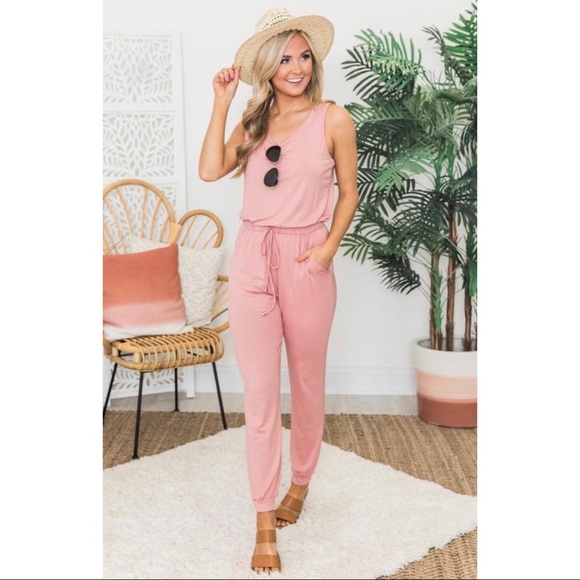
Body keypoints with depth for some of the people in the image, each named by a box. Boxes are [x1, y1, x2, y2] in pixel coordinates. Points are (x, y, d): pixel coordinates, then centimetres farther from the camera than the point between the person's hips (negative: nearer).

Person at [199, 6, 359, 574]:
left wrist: (329, 247, -8)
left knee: (307, 383, 13)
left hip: (306, 264, -2)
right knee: (259, 391, 1)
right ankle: (265, 523, 11)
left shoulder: (333, 118, -1)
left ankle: (301, 482, 37)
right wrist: (221, 102, -4)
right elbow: (210, 169, -5)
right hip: (253, 260, 2)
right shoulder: (254, 121, 9)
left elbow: (349, 190, 4)